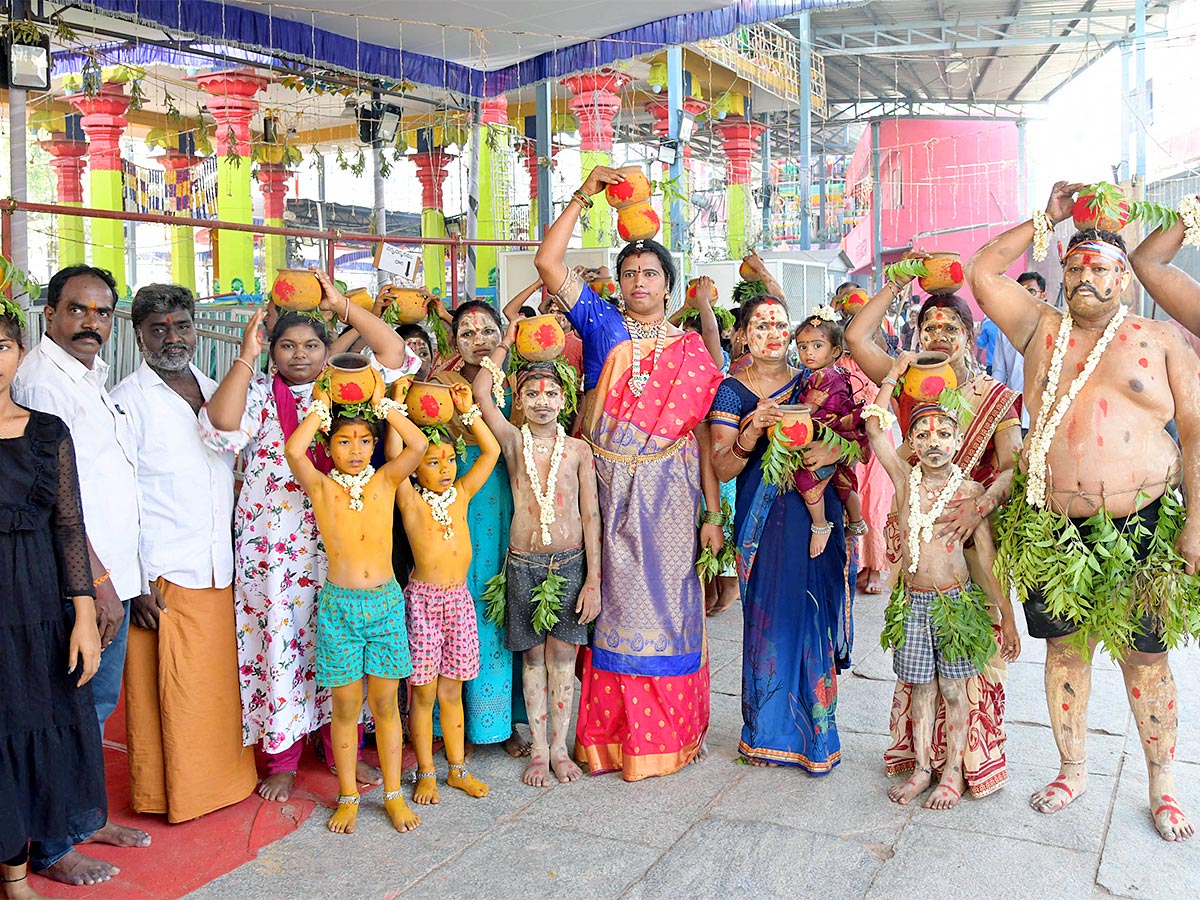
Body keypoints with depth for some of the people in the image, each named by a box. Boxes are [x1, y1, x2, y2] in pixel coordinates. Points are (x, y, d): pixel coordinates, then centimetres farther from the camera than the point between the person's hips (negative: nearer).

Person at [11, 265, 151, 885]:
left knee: (98, 703, 18)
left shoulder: (93, 378, 16)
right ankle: (53, 851, 14)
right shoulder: (41, 378, -13)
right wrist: (98, 580, -17)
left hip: (112, 574, 9)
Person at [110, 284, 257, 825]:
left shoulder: (216, 393, 13)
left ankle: (223, 776, 27)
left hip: (222, 572, 5)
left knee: (220, 683, 11)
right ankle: (164, 794, 18)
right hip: (164, 577, -5)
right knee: (164, 691, 3)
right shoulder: (128, 401, -5)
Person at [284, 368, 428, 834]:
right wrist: (321, 406, -7)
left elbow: (418, 445, -11)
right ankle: (347, 796, 20)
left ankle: (393, 793, 19)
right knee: (346, 705, 6)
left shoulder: (385, 480, 5)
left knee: (385, 702, 8)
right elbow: (293, 451, -19)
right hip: (340, 604, -1)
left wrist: (383, 404, -2)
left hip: (386, 602, 1)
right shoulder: (321, 486, 0)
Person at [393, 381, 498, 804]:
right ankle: (426, 773, 18)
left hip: (459, 598, 4)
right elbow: (394, 455, -17)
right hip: (424, 599, -4)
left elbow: (491, 451, 6)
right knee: (423, 693, 5)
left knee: (451, 692, 14)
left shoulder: (461, 494, 7)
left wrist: (468, 411, 2)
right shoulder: (411, 500, -5)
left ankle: (457, 769, 24)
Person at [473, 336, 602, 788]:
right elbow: (481, 391, -13)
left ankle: (559, 748, 19)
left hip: (570, 561, 0)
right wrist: (508, 341, -4)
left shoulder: (578, 449, 1)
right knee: (533, 657, 9)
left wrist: (593, 580, -4)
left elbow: (590, 516, 0)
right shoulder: (513, 441, 1)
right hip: (524, 563, 0)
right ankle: (538, 750, 21)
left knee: (562, 657, 6)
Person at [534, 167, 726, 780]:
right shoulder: (602, 325, 8)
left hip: (670, 491, 0)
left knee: (668, 603, 3)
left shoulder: (690, 351, 8)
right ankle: (615, 735, 13)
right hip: (611, 488, 0)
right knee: (617, 603, 3)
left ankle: (671, 733, 15)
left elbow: (703, 435, 5)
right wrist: (584, 194, -3)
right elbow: (547, 262, -2)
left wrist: (713, 512, 0)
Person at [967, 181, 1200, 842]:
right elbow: (981, 272, 9)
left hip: (1141, 527, -2)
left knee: (1144, 658, 8)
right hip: (1054, 527, 2)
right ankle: (1073, 769, 28)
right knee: (1065, 648, 11)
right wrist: (1046, 220, 8)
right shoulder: (1041, 328, 8)